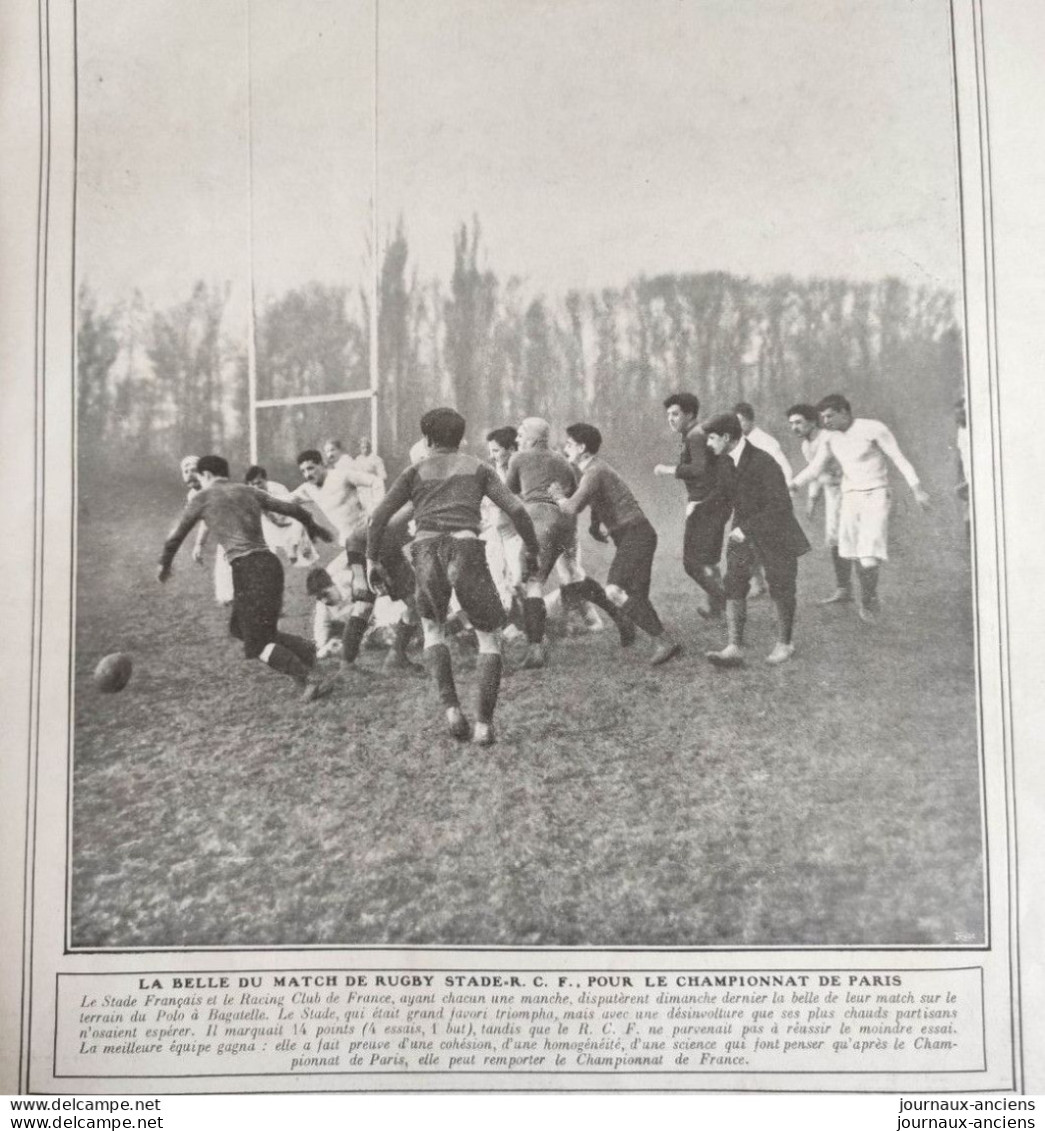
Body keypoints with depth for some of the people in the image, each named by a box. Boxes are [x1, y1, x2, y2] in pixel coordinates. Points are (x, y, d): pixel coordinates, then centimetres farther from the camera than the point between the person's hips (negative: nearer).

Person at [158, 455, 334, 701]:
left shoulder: (203, 497, 8)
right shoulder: (247, 491, 20)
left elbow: (177, 535, 16)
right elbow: (290, 508, 25)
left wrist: (164, 564, 33)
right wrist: (313, 525, 43)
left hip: (247, 568, -6)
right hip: (270, 562, 6)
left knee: (258, 644, -3)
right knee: (239, 628, 18)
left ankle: (308, 681, -17)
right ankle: (308, 652, 6)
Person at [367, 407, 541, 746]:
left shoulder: (415, 471, 19)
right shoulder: (478, 468, 19)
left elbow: (379, 516, 9)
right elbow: (516, 509, 7)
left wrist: (372, 560, 16)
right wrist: (533, 551, 16)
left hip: (427, 555, 1)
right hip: (466, 550, -1)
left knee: (433, 630, 26)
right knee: (489, 637, 14)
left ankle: (451, 709, 8)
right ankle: (484, 723, 0)